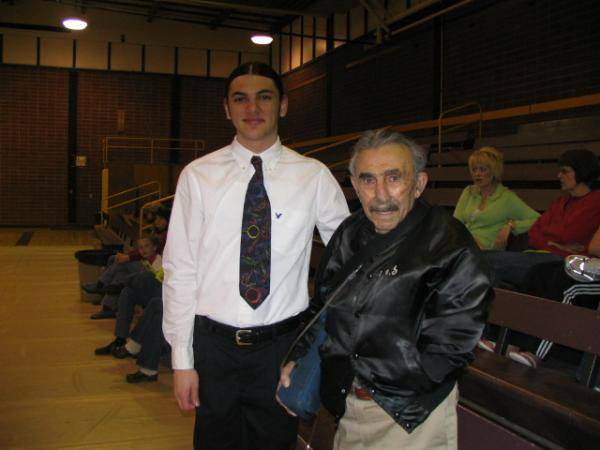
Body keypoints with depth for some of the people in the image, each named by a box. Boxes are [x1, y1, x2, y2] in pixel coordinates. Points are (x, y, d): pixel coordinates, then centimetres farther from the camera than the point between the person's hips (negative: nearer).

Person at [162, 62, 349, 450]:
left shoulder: (314, 176, -2)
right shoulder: (198, 176, -2)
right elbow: (180, 269, -3)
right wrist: (182, 359, -4)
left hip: (282, 345, 0)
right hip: (213, 342, 0)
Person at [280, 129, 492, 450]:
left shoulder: (452, 250, -19)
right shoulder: (349, 234, 0)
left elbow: (443, 355, -20)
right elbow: (322, 304, 12)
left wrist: (349, 367, -17)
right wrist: (298, 359, -3)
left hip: (410, 417, -5)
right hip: (347, 405, 5)